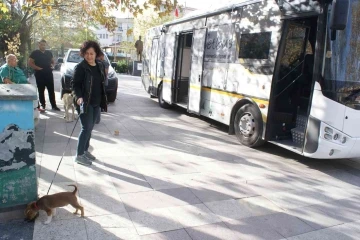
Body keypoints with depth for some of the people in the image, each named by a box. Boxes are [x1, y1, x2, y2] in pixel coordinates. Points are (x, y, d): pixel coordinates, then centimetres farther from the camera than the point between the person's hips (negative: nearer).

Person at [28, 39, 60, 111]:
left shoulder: (49, 53, 13)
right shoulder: (35, 53, 1)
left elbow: (53, 61, 22)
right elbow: (30, 63, -2)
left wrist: (52, 65, 1)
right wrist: (37, 68, -15)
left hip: (49, 73, 3)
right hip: (40, 74, -3)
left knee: (51, 90, 3)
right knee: (41, 91, 4)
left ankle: (54, 105, 8)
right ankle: (42, 105, 14)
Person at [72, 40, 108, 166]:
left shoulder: (100, 66, 9)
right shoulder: (80, 67, -10)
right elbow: (75, 84, -11)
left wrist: (103, 101, 14)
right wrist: (79, 97, -28)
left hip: (96, 103, 6)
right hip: (85, 103, -6)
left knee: (89, 128, 14)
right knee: (86, 128, -7)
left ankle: (85, 150, 27)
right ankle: (79, 155, 3)